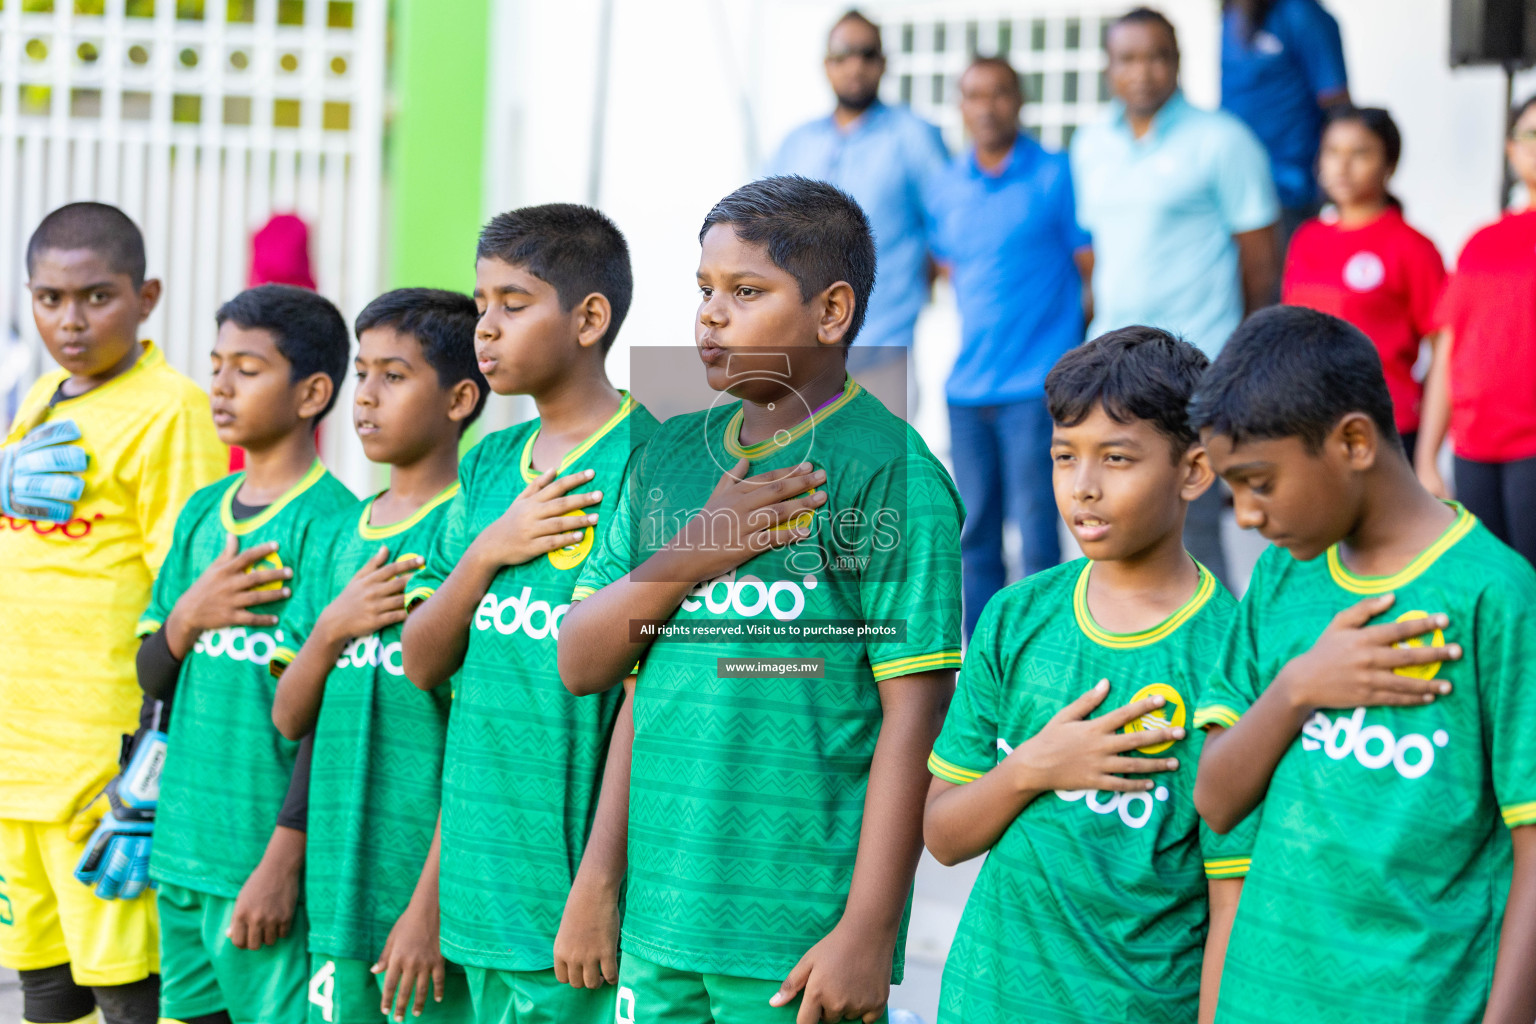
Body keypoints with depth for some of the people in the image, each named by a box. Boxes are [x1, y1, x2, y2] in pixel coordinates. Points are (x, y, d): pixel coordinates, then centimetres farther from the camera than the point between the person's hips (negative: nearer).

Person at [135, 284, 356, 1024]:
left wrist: (285, 858, -17)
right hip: (183, 846, 7)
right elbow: (152, 678, 16)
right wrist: (187, 615, -7)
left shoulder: (325, 520, -10)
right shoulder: (201, 513, 12)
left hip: (262, 855, -7)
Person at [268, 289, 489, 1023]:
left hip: (426, 884, -6)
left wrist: (432, 902, -16)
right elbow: (289, 716, 13)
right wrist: (332, 627, -6)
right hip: (337, 889, 7)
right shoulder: (341, 536, 12)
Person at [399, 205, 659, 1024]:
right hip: (485, 882, 7)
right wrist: (486, 550, -7)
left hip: (571, 887, -7)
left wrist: (599, 886, -18)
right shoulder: (489, 466, 11)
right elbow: (421, 664, 11)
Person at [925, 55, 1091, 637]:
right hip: (968, 386, 5)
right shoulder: (945, 189, 10)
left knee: (1036, 531, -6)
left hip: (1036, 385, -5)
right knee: (974, 533, 9)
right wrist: (978, 338, 14)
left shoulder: (1057, 177, -4)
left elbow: (1097, 272, -1)